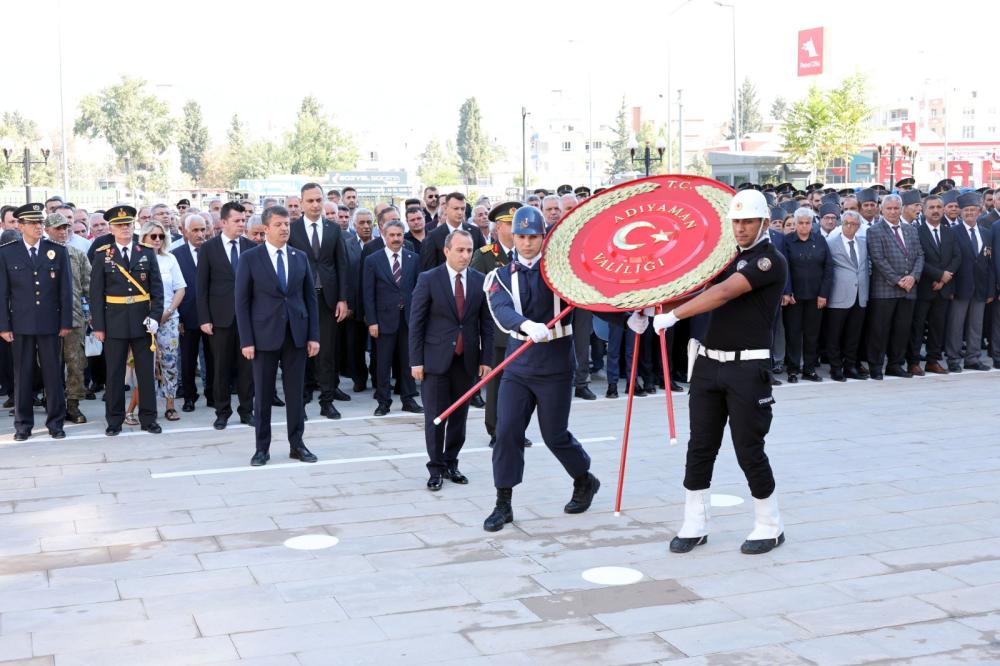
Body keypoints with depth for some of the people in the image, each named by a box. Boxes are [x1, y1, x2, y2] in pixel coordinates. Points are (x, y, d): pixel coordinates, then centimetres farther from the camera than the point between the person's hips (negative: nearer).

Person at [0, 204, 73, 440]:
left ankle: (55, 423, 14)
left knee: (53, 374, 4)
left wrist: (66, 322, 0)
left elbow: (66, 290, 5)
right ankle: (23, 425, 14)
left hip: (51, 323, 1)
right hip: (20, 325, 0)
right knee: (22, 375, 5)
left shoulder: (58, 251, 4)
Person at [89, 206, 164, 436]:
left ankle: (148, 418, 15)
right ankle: (114, 421, 14)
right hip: (114, 322, -1)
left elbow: (157, 288, 3)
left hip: (142, 321, 1)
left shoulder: (147, 253, 5)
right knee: (115, 373, 5)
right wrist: (98, 325, -5)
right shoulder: (102, 255, 1)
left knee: (146, 372, 6)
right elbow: (96, 293, -1)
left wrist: (155, 316, -8)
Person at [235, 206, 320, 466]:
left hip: (296, 334, 3)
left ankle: (297, 444, 16)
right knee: (263, 394, 4)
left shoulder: (300, 257, 8)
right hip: (265, 335, -2)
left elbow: (310, 297, 9)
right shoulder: (250, 258, -2)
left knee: (296, 392, 6)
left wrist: (313, 335, 2)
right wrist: (246, 340, -9)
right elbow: (242, 301, -3)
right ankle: (262, 447, 14)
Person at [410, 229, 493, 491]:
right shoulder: (428, 279, -4)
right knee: (435, 417, 1)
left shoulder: (480, 281, 4)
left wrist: (486, 359, 2)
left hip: (467, 360, 3)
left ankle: (451, 463, 23)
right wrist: (416, 361, -8)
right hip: (436, 359, -3)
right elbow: (416, 322, -4)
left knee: (459, 416, 9)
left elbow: (486, 323, 7)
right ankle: (436, 468, 12)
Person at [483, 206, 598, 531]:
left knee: (554, 434, 4)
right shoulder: (504, 276, 2)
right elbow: (501, 310, -17)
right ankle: (503, 504, 7)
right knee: (507, 431, -4)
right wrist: (527, 325, -38)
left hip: (555, 365, -3)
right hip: (518, 365, 3)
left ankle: (585, 480, 33)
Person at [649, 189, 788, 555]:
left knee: (749, 450, 0)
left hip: (748, 367, -7)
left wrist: (672, 315, -21)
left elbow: (723, 293, -22)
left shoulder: (771, 260, -10)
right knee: (700, 447, 7)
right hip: (708, 363, 7)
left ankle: (769, 527, 17)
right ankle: (695, 526, 17)